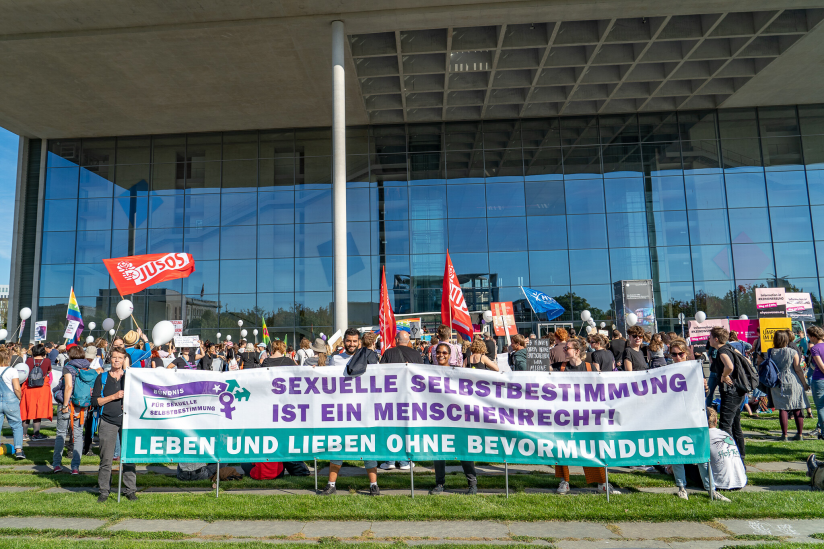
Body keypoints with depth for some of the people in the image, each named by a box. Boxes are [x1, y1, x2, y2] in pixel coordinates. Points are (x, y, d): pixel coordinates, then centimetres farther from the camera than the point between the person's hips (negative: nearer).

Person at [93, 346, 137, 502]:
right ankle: (104, 491, 14)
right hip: (108, 421, 0)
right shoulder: (102, 378, 8)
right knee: (106, 458, 1)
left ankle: (130, 490, 11)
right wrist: (114, 396, -11)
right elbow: (95, 400, 0)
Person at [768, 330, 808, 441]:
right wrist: (804, 383, 5)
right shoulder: (792, 352, -7)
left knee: (783, 409, 4)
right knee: (798, 409, 9)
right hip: (793, 382, -1)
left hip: (777, 384, 1)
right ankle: (800, 434, 13)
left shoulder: (770, 352, -1)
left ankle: (784, 435, 4)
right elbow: (798, 369, -4)